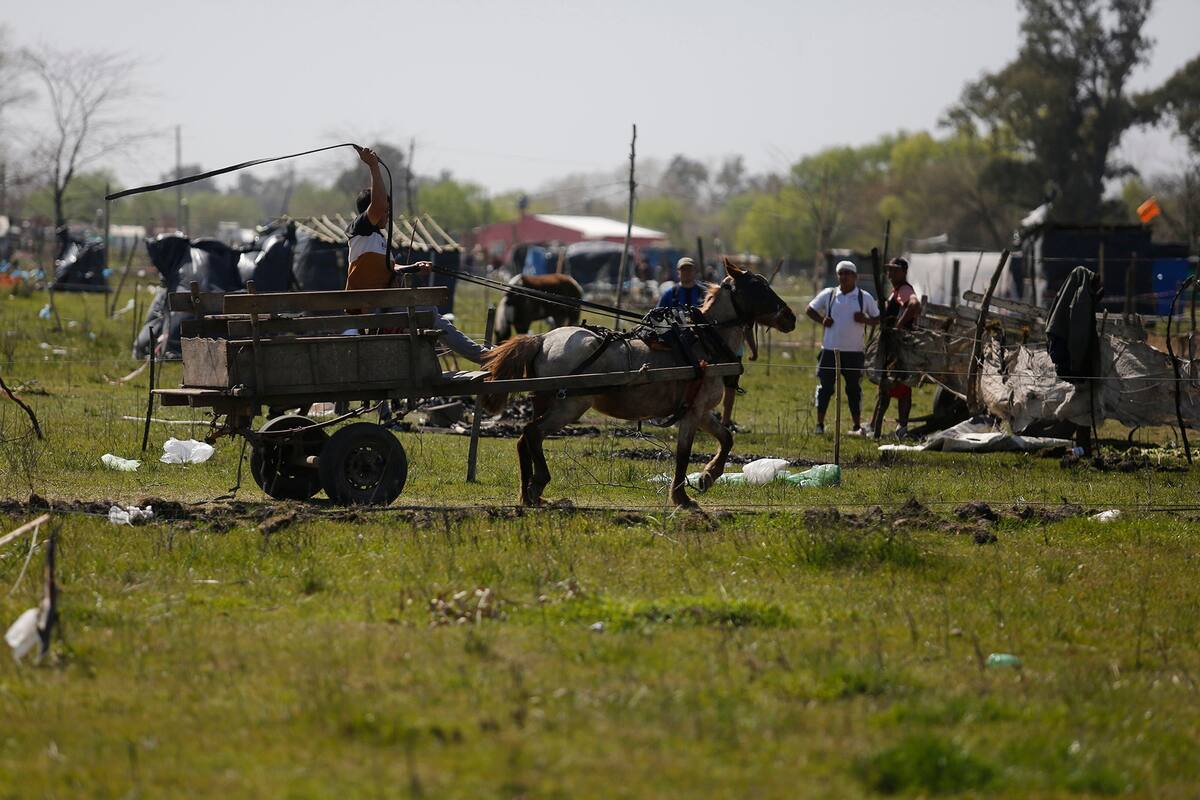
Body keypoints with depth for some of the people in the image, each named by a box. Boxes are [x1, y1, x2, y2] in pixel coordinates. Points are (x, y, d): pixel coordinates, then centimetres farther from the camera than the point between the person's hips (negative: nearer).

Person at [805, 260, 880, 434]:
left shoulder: (864, 298, 3)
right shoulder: (828, 294, 4)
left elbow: (878, 319, 8)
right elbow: (810, 310, 14)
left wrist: (865, 320, -12)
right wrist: (822, 320, -3)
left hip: (854, 352, 0)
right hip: (830, 350, 0)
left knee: (854, 389, 5)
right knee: (825, 387, 2)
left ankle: (857, 426, 12)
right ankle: (819, 424, 9)